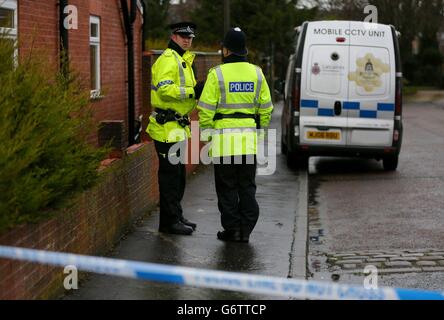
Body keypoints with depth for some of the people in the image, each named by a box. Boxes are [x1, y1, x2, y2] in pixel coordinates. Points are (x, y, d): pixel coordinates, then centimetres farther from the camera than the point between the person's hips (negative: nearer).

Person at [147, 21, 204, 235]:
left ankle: (176, 217, 25)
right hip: (167, 127, -11)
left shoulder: (183, 60, 20)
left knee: (178, 174, 16)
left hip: (178, 127, 11)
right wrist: (192, 91, -27)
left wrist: (198, 91, 9)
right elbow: (164, 90, -26)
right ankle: (169, 221, -1)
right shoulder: (168, 60, -14)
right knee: (170, 175, -6)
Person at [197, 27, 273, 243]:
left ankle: (232, 229, 7)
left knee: (227, 187, 5)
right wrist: (261, 132, 18)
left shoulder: (217, 73, -7)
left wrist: (205, 133, 2)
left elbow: (206, 109, -9)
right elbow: (265, 108, 9)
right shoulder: (256, 73, 6)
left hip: (224, 137, -3)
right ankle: (246, 229, 12)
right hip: (249, 138, 4)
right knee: (247, 186, 11)